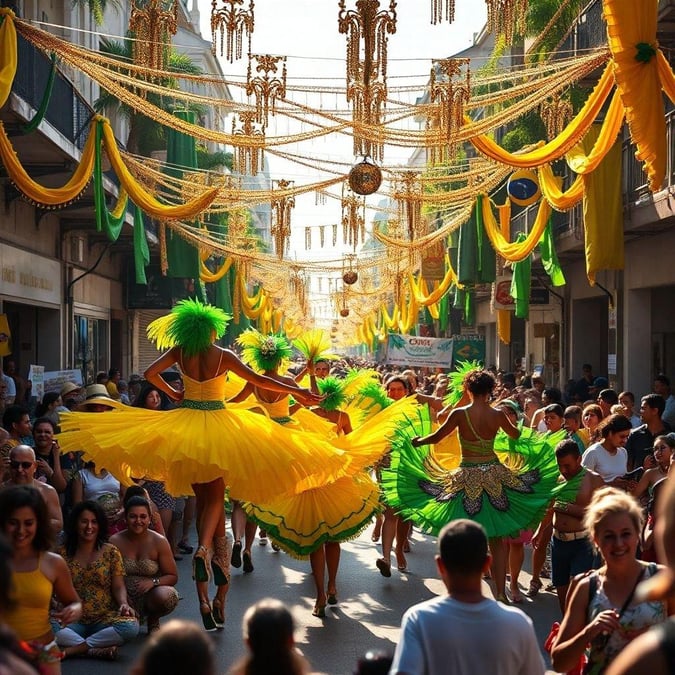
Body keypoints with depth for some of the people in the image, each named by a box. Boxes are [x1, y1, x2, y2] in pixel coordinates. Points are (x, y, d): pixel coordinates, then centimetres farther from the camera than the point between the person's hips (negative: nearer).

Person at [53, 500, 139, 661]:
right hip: (73, 620, 0)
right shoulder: (63, 553, 7)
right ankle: (98, 650, -28)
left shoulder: (111, 552, 6)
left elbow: (118, 587, 2)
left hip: (105, 619, 0)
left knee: (131, 626, -32)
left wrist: (124, 604, -19)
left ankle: (73, 649, -24)